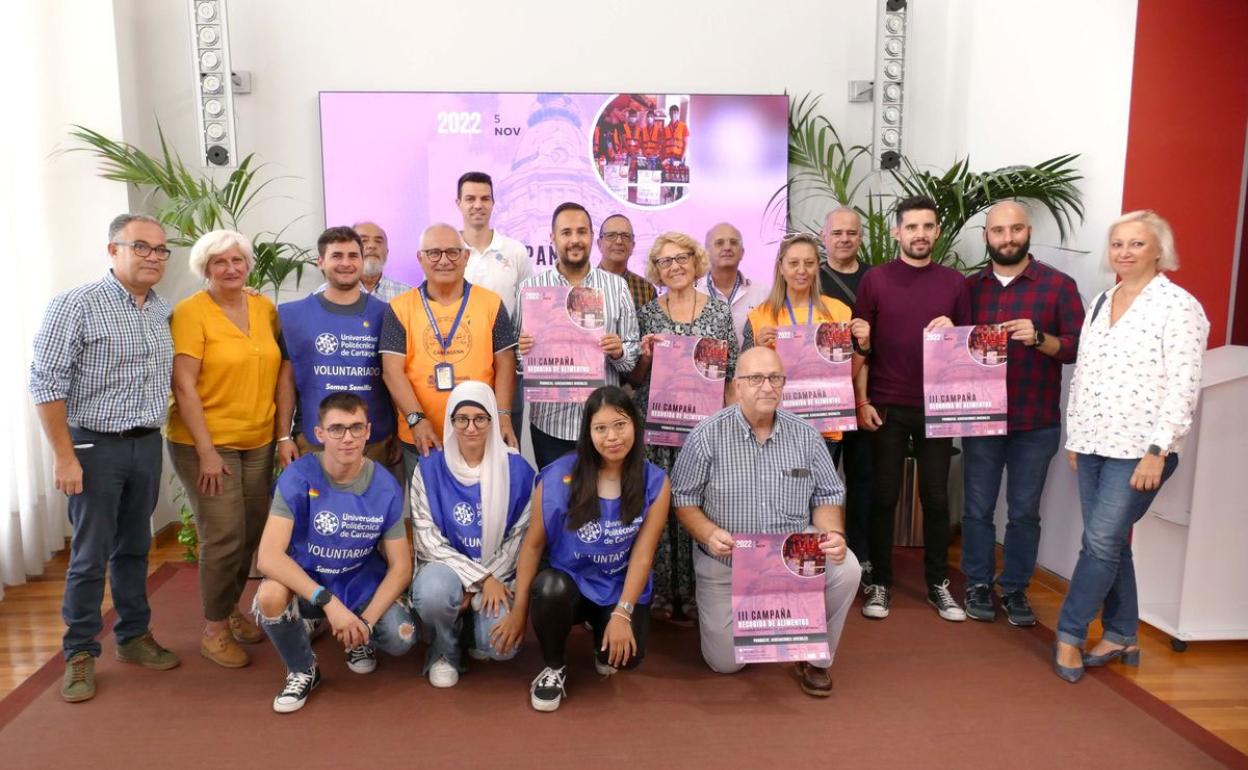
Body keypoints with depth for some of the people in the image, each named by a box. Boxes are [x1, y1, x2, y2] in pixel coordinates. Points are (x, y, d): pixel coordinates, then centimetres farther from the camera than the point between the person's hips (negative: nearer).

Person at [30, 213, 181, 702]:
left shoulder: (163, 312, 8)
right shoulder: (75, 305, -11)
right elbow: (46, 383, -13)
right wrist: (64, 456, -15)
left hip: (147, 445, 5)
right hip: (95, 446, -5)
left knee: (134, 549, 16)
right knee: (90, 556, 4)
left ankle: (134, 637, 30)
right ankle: (80, 654, 18)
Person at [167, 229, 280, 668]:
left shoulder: (265, 308, 6)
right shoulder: (190, 312, -9)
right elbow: (184, 386, -14)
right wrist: (207, 450, -16)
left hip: (259, 442, 5)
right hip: (207, 443, -5)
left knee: (252, 533, 10)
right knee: (224, 537, -5)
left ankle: (231, 609, 32)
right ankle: (213, 629, 14)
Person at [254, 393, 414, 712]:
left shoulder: (385, 487, -13)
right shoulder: (298, 477, -20)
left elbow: (401, 566, -9)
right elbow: (269, 556, -29)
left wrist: (366, 621, -22)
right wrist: (328, 601, -38)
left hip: (362, 584, 1)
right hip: (306, 581, -1)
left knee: (402, 638, -24)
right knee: (270, 596, -35)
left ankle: (360, 641, 16)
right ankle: (303, 670, -2)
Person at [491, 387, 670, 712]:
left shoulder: (655, 483, -10)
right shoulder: (558, 477, -15)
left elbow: (642, 555, -11)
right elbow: (533, 544, -9)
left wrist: (622, 614, -18)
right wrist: (518, 610, -7)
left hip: (621, 588, 1)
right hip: (570, 581, -1)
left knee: (625, 656, -23)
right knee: (550, 586, -35)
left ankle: (604, 644, 18)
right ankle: (554, 668, -4)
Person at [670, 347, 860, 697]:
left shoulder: (804, 434, -1)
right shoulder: (707, 436, -10)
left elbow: (827, 496, 4)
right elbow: (684, 500, -6)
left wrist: (833, 533, -16)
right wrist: (709, 534, -24)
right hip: (726, 563, -1)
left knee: (845, 569, -27)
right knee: (725, 662, -3)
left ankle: (816, 658, -1)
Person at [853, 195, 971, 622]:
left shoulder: (954, 281, 5)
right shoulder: (875, 279, 0)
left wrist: (953, 332, -12)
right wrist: (862, 400, -7)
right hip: (886, 405, -2)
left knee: (936, 497, 9)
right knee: (883, 497, 6)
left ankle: (938, 584, 22)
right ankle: (879, 583, 17)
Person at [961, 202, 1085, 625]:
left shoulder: (1059, 285, -2)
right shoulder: (969, 286, 6)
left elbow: (1079, 347, -5)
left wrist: (1039, 338, -21)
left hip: (1036, 423, -1)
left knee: (1024, 511, 9)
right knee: (977, 508, 9)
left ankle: (1015, 588, 24)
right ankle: (978, 584, 24)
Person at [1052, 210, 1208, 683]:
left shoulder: (1178, 306, -9)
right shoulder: (1100, 303, 12)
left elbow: (1183, 387, -14)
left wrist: (1157, 451, -18)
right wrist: (1074, 436, 14)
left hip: (1140, 450, -6)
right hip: (1093, 446, 7)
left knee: (1102, 543, -5)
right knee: (1110, 544, 11)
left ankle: (1070, 633, 8)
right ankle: (1122, 637, 23)